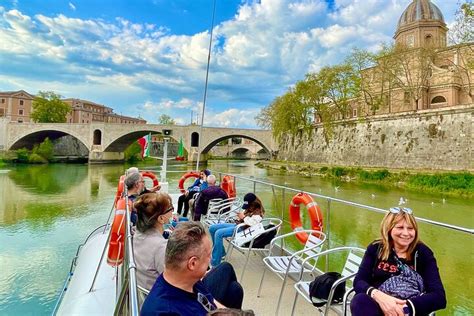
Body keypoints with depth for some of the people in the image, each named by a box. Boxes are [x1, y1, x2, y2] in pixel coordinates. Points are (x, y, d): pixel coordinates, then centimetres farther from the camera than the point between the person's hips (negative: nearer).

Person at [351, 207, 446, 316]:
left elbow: (439, 296, -6)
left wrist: (406, 306, -24)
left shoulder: (423, 253, 5)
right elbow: (359, 281, -2)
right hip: (376, 304, 2)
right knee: (360, 300, -34)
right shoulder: (376, 248, 8)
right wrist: (378, 295, -25)